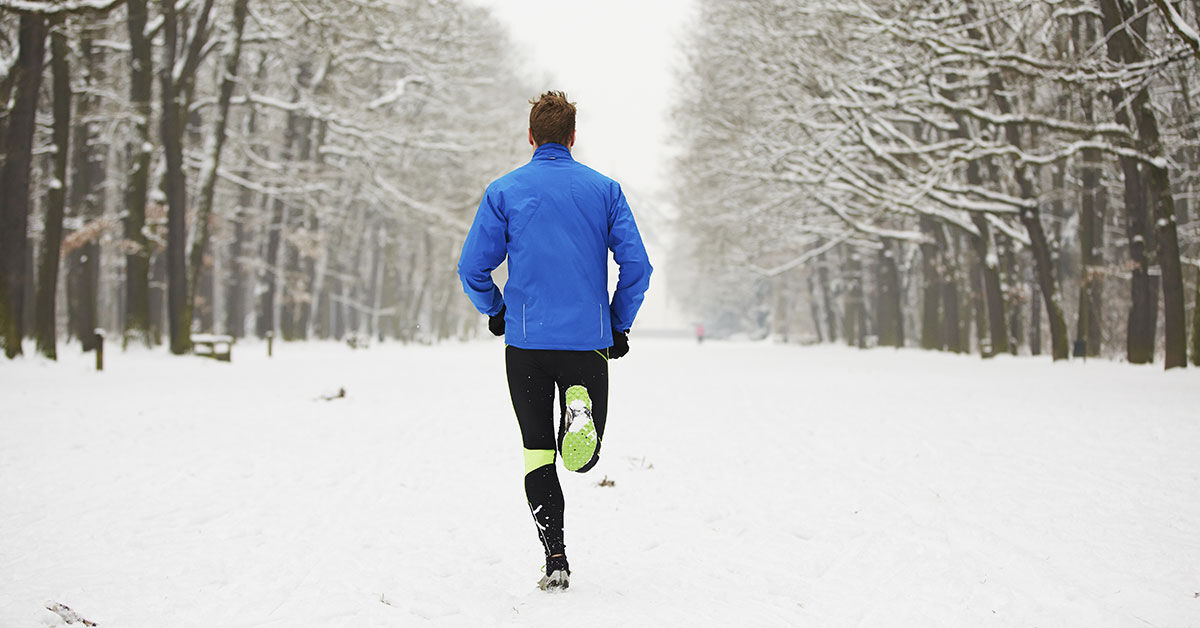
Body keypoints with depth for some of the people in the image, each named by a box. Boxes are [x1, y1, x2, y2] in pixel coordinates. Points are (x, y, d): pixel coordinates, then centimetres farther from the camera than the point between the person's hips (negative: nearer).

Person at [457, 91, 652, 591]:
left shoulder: (504, 191, 1)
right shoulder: (605, 190, 3)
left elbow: (473, 268, 0)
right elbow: (636, 265, -2)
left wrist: (495, 311, 18)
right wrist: (620, 325, 11)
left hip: (526, 343, 0)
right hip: (589, 340, 1)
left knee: (538, 452, 9)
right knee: (583, 458, 12)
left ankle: (556, 561, -1)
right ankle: (580, 407, -23)